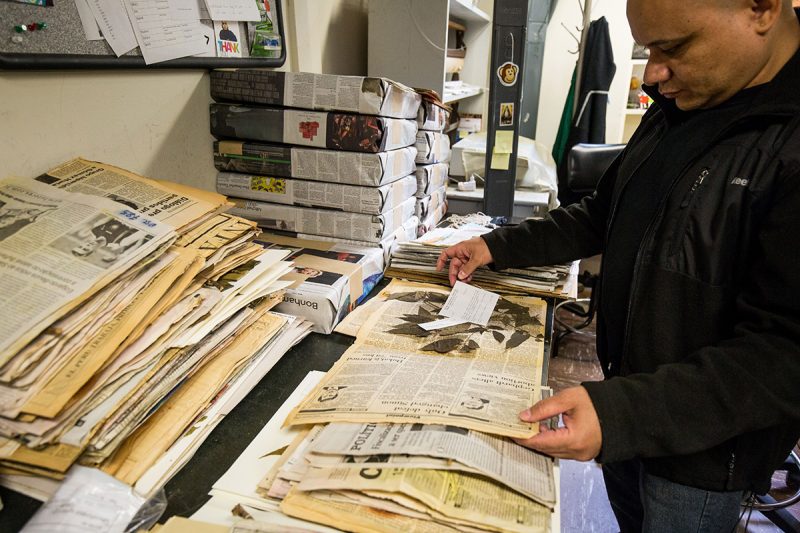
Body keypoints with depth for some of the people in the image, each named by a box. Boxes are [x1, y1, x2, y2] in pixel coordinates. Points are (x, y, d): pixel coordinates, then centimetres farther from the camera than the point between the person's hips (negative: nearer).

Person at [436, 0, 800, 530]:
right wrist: (497, 247, 2)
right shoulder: (676, 113, 0)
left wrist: (623, 411, -37)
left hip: (705, 449, -6)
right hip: (629, 395, 7)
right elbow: (603, 215, 9)